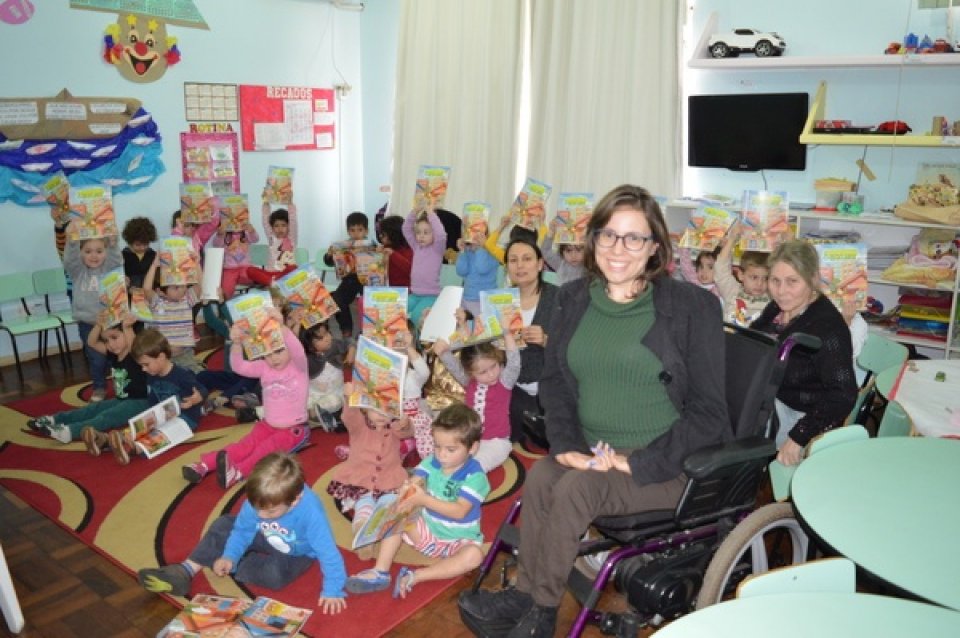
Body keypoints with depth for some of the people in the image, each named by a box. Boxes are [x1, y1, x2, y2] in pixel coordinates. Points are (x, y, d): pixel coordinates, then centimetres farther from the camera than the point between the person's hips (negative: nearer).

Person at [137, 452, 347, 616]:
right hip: (267, 538, 5)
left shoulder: (311, 513, -42)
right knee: (223, 525, -9)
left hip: (297, 553, -4)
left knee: (275, 574, -34)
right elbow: (243, 528, -9)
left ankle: (231, 567, -11)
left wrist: (332, 591, -36)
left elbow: (328, 552, -37)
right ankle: (185, 572, -10)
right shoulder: (260, 500, -27)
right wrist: (229, 555, -20)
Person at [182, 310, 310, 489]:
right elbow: (239, 367, -11)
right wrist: (237, 343, -31)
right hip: (268, 424, 5)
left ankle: (238, 472, -47)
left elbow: (298, 351, -35)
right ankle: (205, 465, -27)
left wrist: (281, 327, -50)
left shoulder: (298, 366, -12)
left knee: (267, 447, -28)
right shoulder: (264, 367, 1)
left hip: (294, 429, -5)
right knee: (246, 444, -15)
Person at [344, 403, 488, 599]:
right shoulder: (432, 462, -7)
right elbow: (414, 484, -17)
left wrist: (424, 499, -39)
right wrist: (407, 496, -41)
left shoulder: (475, 476, -22)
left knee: (474, 556, -34)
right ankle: (380, 573, -14)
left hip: (459, 540, -5)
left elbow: (460, 511, -31)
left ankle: (414, 577, -30)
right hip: (427, 529, 5)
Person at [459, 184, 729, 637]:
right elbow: (554, 381, 10)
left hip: (665, 465, -4)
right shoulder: (574, 299, 7)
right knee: (540, 476, -26)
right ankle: (528, 595, -10)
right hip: (591, 456, 4)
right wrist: (568, 444, -8)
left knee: (575, 488, -26)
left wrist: (637, 462, -16)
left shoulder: (691, 307, -7)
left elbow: (707, 411, -7)